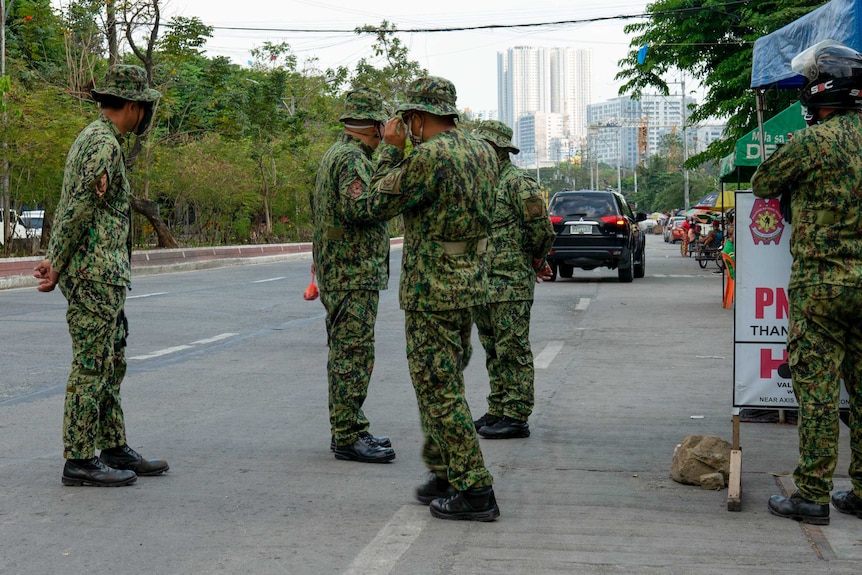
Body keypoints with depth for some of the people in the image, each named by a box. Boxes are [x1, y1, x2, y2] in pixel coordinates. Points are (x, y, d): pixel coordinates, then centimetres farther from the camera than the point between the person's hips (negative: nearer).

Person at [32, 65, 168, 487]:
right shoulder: (103, 144, -15)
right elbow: (79, 209, -20)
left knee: (112, 363, 14)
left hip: (105, 277, 10)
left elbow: (67, 206, 17)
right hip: (95, 276, -10)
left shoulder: (92, 139, 19)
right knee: (91, 366, -6)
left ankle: (114, 450, 21)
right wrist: (57, 266, -13)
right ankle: (80, 460, 0)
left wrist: (54, 261, 8)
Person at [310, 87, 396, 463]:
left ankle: (348, 429, 21)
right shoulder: (353, 158, -14)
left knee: (345, 353, 14)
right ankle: (347, 439, -7)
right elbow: (357, 210, -26)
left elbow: (317, 210, 27)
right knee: (354, 355, -9)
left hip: (335, 273, 11)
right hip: (354, 273, -11)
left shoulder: (332, 155, 19)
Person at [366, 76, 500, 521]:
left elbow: (380, 205, -9)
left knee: (439, 389, -3)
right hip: (471, 284, 9)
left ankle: (474, 492, -2)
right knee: (444, 383, 20)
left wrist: (391, 150, 1)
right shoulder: (483, 152, 7)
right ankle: (444, 473, 28)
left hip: (431, 289, -9)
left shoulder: (428, 156, -20)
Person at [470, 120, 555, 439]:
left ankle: (516, 417, -2)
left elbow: (541, 229, -14)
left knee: (513, 351, -5)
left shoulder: (518, 182, -12)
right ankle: (497, 412, 21)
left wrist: (535, 259, 3)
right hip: (484, 284, 9)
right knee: (494, 352, 14)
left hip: (510, 284, -9)